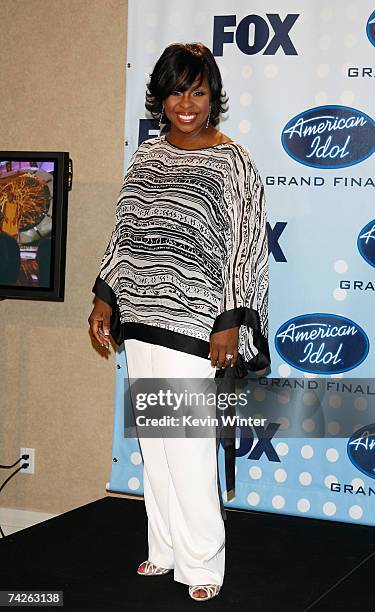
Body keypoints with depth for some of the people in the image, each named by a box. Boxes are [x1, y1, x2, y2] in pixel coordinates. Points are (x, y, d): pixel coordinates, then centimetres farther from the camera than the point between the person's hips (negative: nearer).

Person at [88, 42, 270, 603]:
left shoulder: (233, 162, -6)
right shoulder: (146, 156, 11)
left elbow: (246, 246, -9)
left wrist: (230, 322, -14)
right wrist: (106, 297, 11)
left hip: (194, 324, -6)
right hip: (140, 321, 6)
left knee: (189, 446, -4)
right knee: (153, 441, 13)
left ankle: (202, 565, 11)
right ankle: (165, 549, 27)